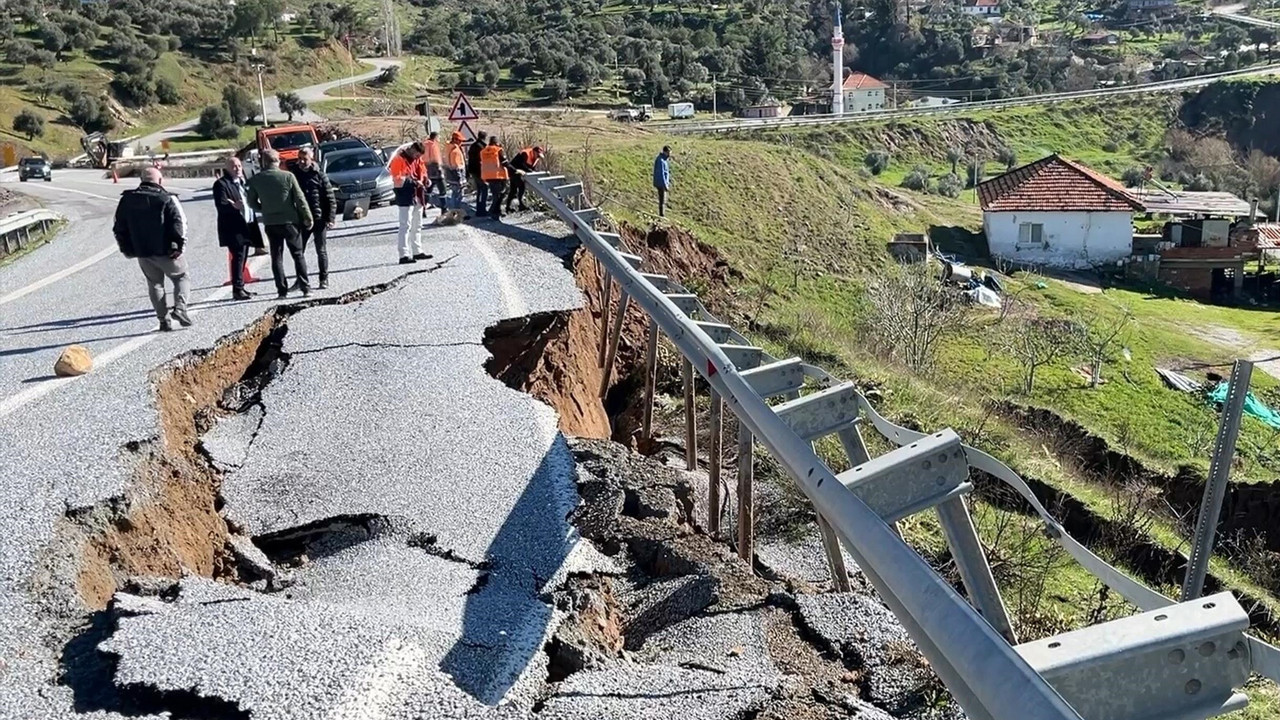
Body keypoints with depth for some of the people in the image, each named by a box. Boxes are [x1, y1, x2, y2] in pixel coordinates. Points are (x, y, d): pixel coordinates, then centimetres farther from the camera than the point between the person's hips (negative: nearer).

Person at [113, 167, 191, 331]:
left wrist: (126, 249, 16)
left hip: (141, 252, 4)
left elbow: (119, 227, 12)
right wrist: (179, 246, -14)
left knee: (155, 284, 15)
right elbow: (179, 223, -18)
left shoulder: (127, 199, 8)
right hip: (165, 251, -4)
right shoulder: (167, 199, -8)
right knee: (181, 278, 12)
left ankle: (163, 320, 11)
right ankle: (180, 307, -10)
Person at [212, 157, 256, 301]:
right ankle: (237, 289, -10)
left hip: (246, 226, 8)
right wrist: (234, 206, -36)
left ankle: (240, 287, 16)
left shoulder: (242, 182, 18)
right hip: (234, 228, -8)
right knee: (238, 257, -11)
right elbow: (220, 205, -18)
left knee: (242, 258, 10)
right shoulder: (221, 184, -8)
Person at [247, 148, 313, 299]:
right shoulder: (288, 176, -10)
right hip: (290, 220, -2)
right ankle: (306, 288, 2)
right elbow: (300, 199, -8)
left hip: (270, 223, 2)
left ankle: (282, 290, 6)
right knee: (298, 255, 6)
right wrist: (308, 217, 1)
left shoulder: (255, 180, -2)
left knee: (276, 257, 9)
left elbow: (252, 202, 5)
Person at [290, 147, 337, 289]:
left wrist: (330, 218, -11)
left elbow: (330, 198, -4)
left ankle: (324, 279, 15)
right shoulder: (293, 174, 5)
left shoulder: (319, 175, -3)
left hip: (319, 219, -3)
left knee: (321, 251, 5)